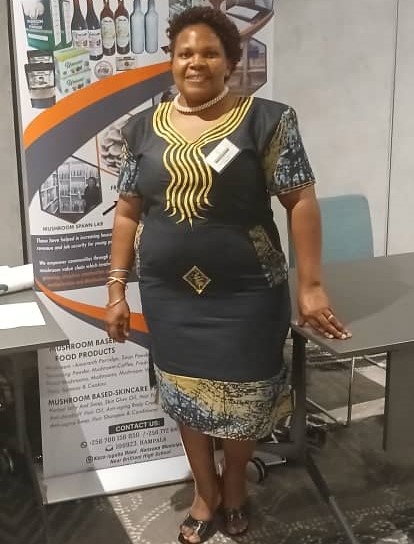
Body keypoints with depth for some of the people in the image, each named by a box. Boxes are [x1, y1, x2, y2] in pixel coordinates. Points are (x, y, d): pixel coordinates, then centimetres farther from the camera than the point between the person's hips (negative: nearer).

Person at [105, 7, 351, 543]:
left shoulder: (265, 120, -8)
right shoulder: (143, 128, 2)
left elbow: (301, 202, -9)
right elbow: (127, 212, 6)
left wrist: (310, 285, -12)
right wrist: (116, 289, 4)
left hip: (246, 293, -3)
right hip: (169, 294, 3)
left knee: (242, 394, 10)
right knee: (185, 393, 14)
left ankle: (235, 482, 40)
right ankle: (205, 490, 38)